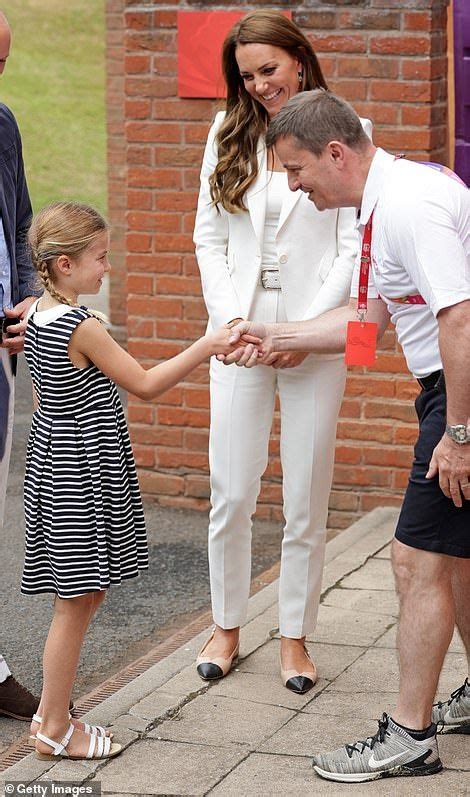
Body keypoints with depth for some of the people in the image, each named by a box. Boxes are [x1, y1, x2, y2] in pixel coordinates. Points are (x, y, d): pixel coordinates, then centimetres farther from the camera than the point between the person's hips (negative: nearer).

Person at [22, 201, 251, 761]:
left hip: (53, 461, 9)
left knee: (82, 597, 15)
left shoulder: (38, 316, 7)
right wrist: (204, 348, -9)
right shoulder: (81, 327, -20)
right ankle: (55, 729, 6)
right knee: (76, 601, -1)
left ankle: (51, 713, 21)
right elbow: (145, 384, -14)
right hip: (81, 478, -9)